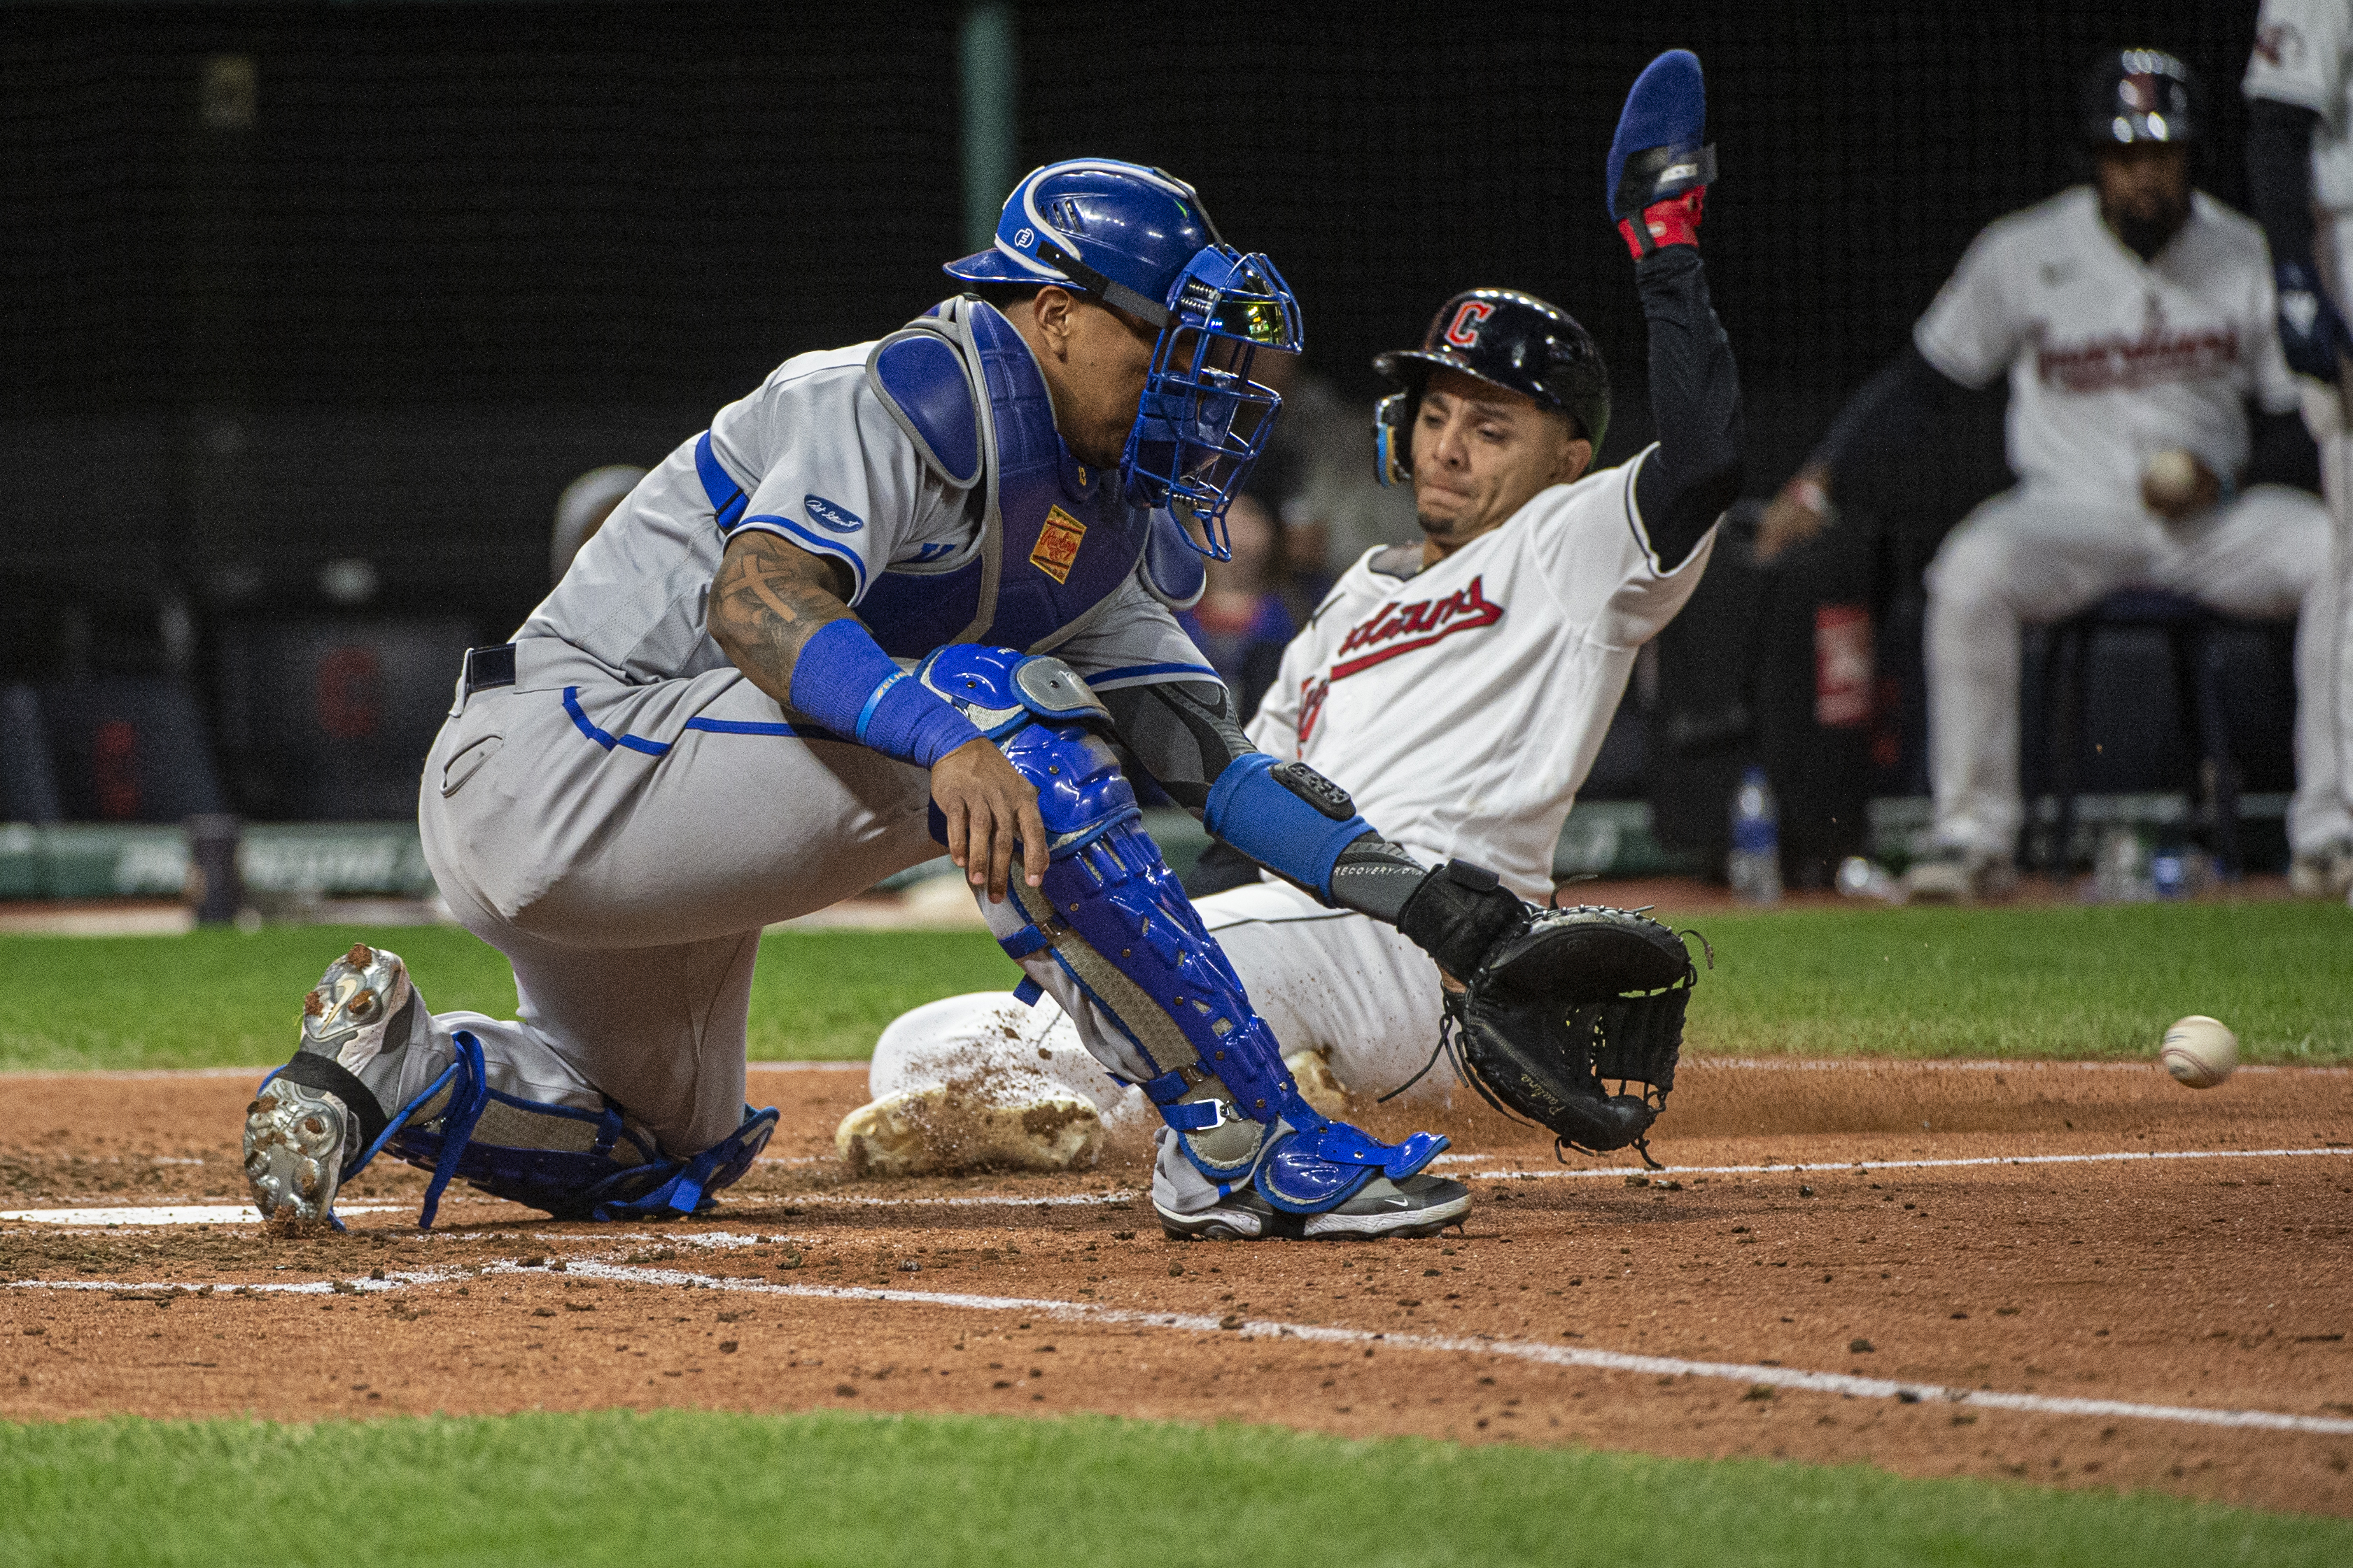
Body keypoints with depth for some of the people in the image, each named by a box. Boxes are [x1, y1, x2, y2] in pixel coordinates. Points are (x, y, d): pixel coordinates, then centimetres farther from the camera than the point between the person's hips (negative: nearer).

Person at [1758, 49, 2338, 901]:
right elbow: (1922, 376, 4)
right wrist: (1820, 477, -6)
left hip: (2211, 520, 2)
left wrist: (2214, 474, -13)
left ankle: (2330, 827, -19)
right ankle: (1973, 832, -23)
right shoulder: (2024, 255, -2)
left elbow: (2302, 405, 7)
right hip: (2071, 507, -2)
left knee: (2332, 551, -27)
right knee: (1971, 572, -34)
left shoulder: (2243, 256, 2)